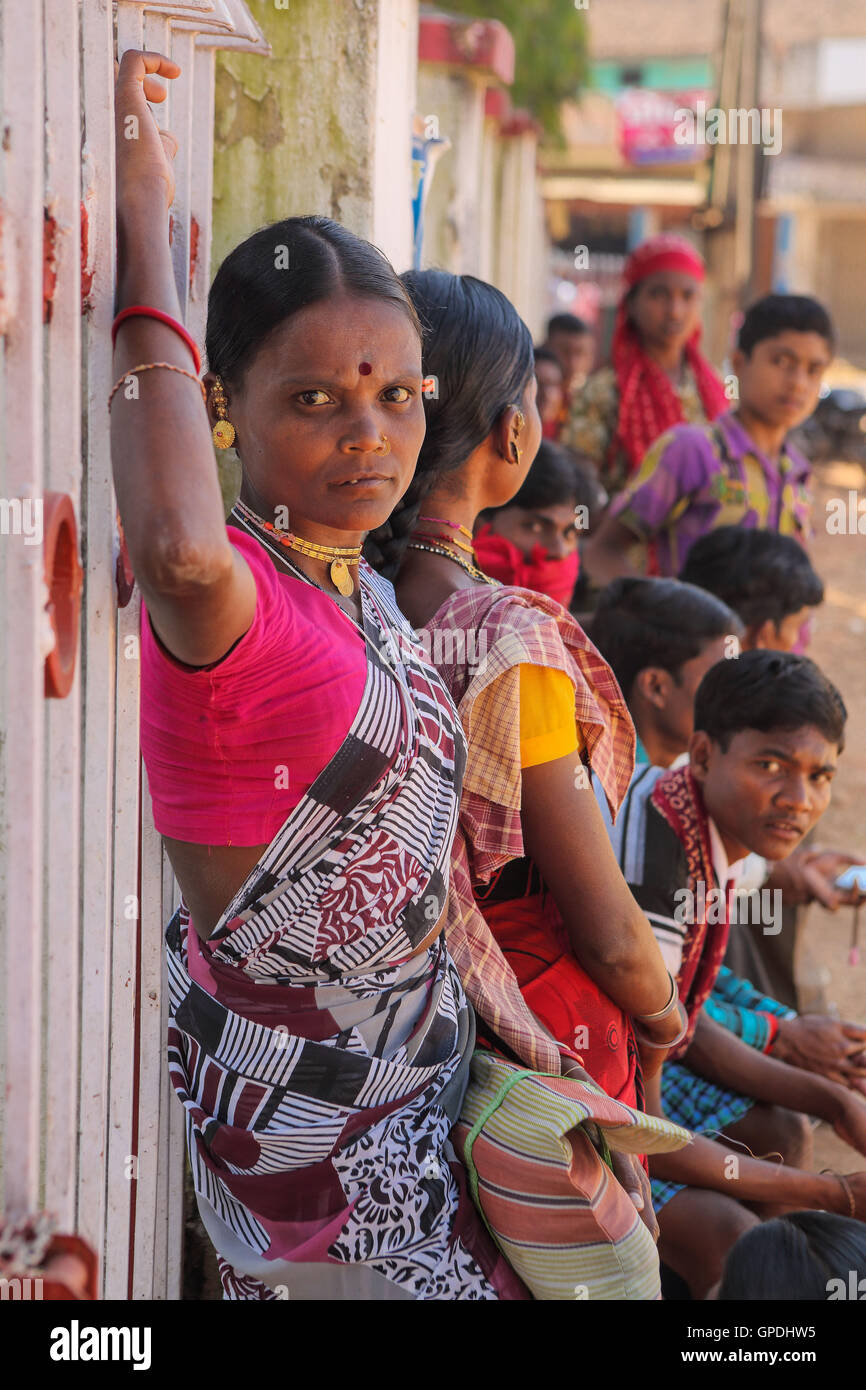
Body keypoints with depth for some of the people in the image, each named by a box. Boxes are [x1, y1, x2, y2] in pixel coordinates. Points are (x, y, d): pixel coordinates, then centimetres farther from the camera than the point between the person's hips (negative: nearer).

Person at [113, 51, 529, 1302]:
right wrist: (148, 232, -42)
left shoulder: (359, 588, 5)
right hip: (310, 1106, -8)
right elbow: (180, 551, -52)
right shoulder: (231, 595, -24)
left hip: (407, 1080, 8)